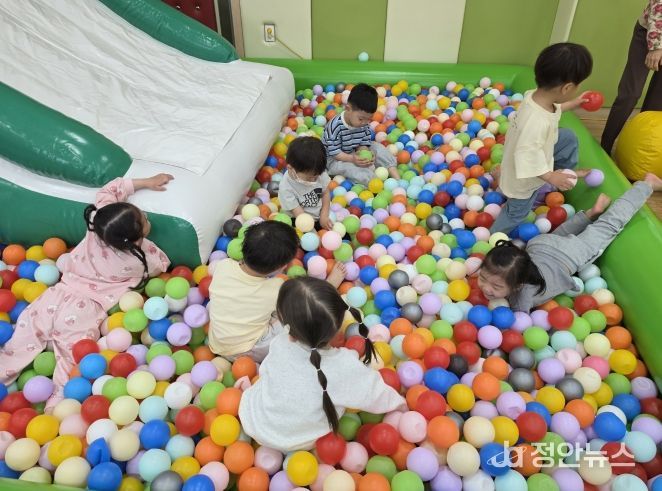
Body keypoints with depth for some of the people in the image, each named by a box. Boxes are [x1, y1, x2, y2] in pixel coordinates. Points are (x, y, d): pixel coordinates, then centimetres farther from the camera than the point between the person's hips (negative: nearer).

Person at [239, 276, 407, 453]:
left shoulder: (279, 345, -29)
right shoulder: (346, 368, -36)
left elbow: (265, 371, -7)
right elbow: (378, 395, -20)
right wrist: (403, 406, 1)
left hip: (255, 426, 2)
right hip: (299, 443, -1)